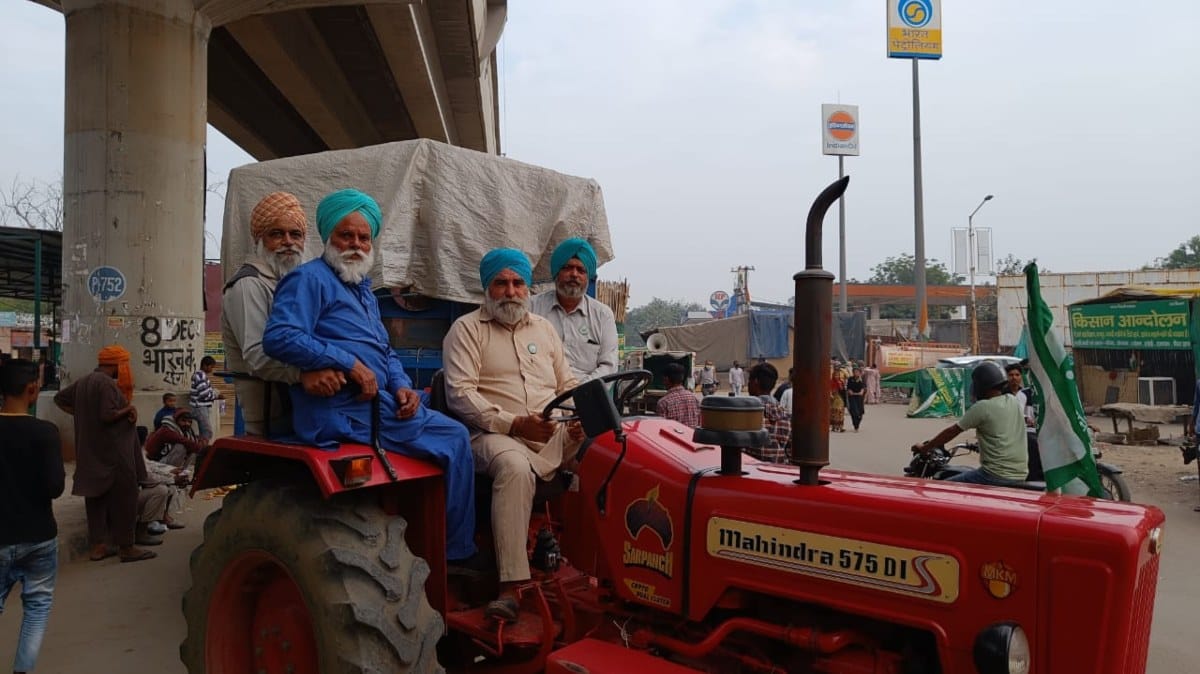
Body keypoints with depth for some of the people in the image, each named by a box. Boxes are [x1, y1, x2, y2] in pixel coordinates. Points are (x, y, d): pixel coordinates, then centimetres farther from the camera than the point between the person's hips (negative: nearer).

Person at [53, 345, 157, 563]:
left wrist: (82, 414, 16)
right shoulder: (107, 383, -18)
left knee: (96, 496, 13)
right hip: (113, 452, -9)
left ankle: (98, 546, 18)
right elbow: (108, 415, -25)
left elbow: (59, 399, 21)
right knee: (123, 497, -1)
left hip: (90, 453, 9)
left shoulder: (83, 381, 11)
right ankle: (126, 547, 4)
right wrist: (129, 409, -9)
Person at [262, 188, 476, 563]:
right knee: (453, 440, -12)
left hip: (377, 402, 9)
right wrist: (351, 365, -20)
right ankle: (456, 550, 1)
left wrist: (402, 386, 4)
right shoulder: (310, 279, -4)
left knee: (455, 437, 5)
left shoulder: (364, 291, 25)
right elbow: (278, 337, -19)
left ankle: (458, 551, 9)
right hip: (342, 413, -9)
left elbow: (385, 352, 26)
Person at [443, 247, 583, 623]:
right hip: (496, 434, -5)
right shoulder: (467, 329, 5)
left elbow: (568, 384, 23)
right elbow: (460, 393, -7)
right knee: (515, 467, -38)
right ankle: (511, 585, -35)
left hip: (554, 434, 5)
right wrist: (513, 423, -18)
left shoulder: (543, 328, 22)